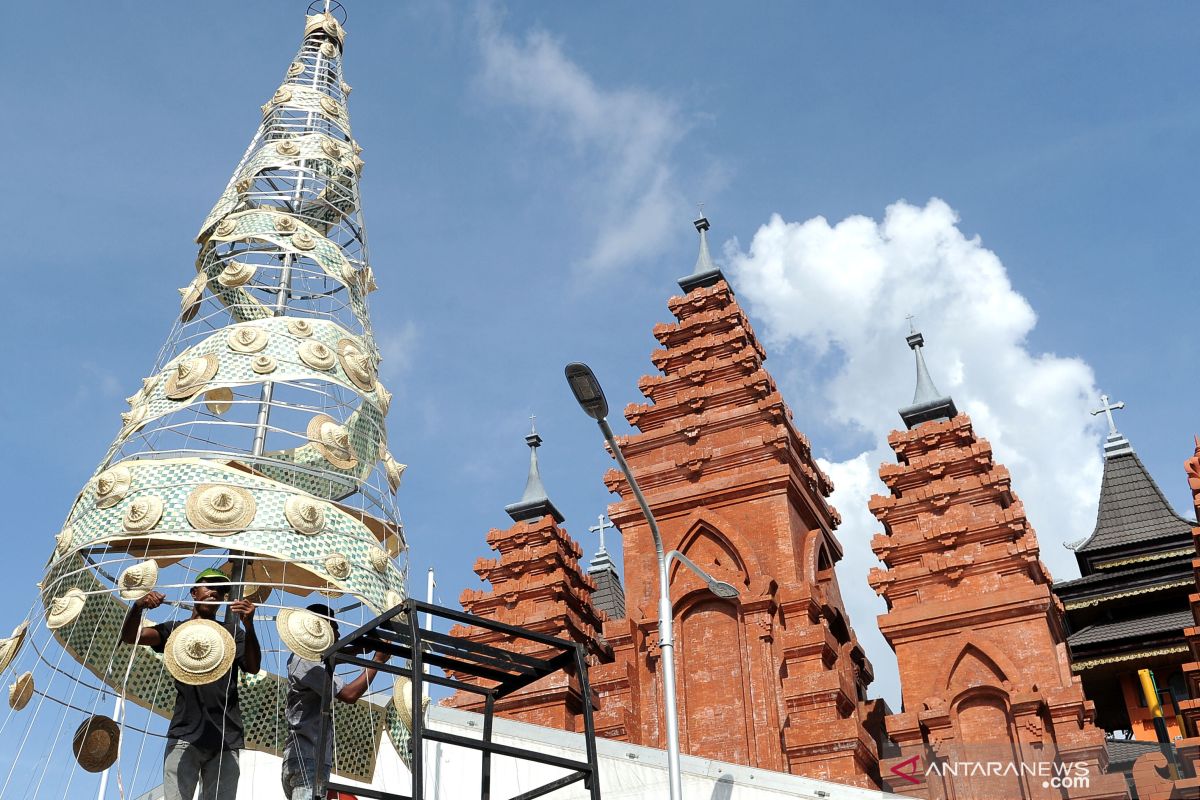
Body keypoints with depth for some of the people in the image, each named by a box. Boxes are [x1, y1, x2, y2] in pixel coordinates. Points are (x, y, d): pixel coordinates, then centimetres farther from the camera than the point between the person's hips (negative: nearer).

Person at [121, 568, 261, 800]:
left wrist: (249, 626, -18)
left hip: (226, 738, 1)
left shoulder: (232, 633, 16)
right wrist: (138, 606, -18)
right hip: (185, 734, -1)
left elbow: (253, 668, 0)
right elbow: (129, 637, 4)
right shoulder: (177, 629, 16)